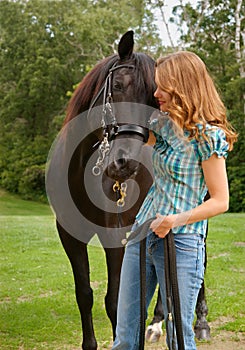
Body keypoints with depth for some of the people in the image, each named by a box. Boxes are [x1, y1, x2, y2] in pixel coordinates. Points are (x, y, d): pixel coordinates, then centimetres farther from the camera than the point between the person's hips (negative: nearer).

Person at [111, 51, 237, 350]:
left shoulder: (207, 136, -12)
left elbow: (220, 201, -12)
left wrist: (178, 219, -23)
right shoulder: (164, 123, 9)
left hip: (180, 243, -7)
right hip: (142, 233, 8)